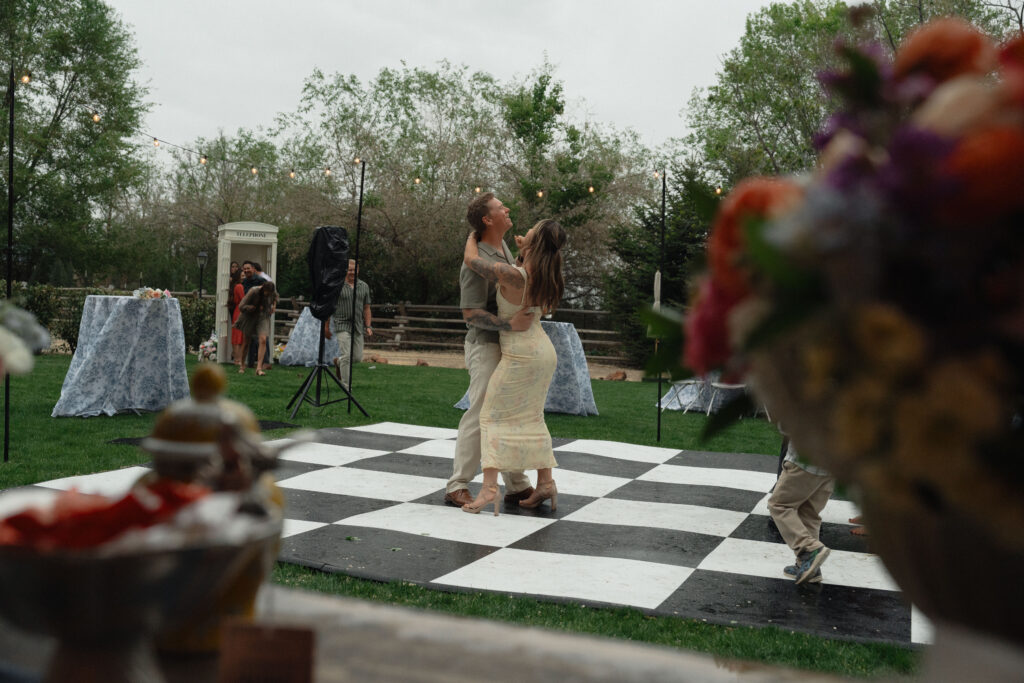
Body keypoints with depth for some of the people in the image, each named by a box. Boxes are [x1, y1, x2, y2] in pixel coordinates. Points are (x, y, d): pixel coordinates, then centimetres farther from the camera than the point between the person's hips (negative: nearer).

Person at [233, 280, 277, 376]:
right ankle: (242, 364, 30)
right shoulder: (253, 292, -24)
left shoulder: (273, 290, -11)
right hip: (250, 317, -2)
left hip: (263, 317, 2)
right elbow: (241, 306, -22)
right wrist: (256, 308, -28)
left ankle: (259, 368, -20)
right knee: (246, 341, 8)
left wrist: (273, 305, 3)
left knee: (263, 340, -18)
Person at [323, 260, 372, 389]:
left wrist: (368, 326, 3)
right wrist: (326, 327, 1)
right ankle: (346, 387, -5)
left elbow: (366, 308, 12)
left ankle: (338, 362, 37)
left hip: (358, 326, 5)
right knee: (346, 356, -13)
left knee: (358, 358, 7)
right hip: (343, 325, -5)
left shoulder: (364, 286, 9)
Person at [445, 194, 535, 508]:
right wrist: (509, 324, -30)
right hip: (486, 345, -9)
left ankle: (517, 486, 20)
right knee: (480, 417, -7)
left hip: (509, 346, 9)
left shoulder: (503, 247, 10)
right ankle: (457, 487, 2)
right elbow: (471, 314, -22)